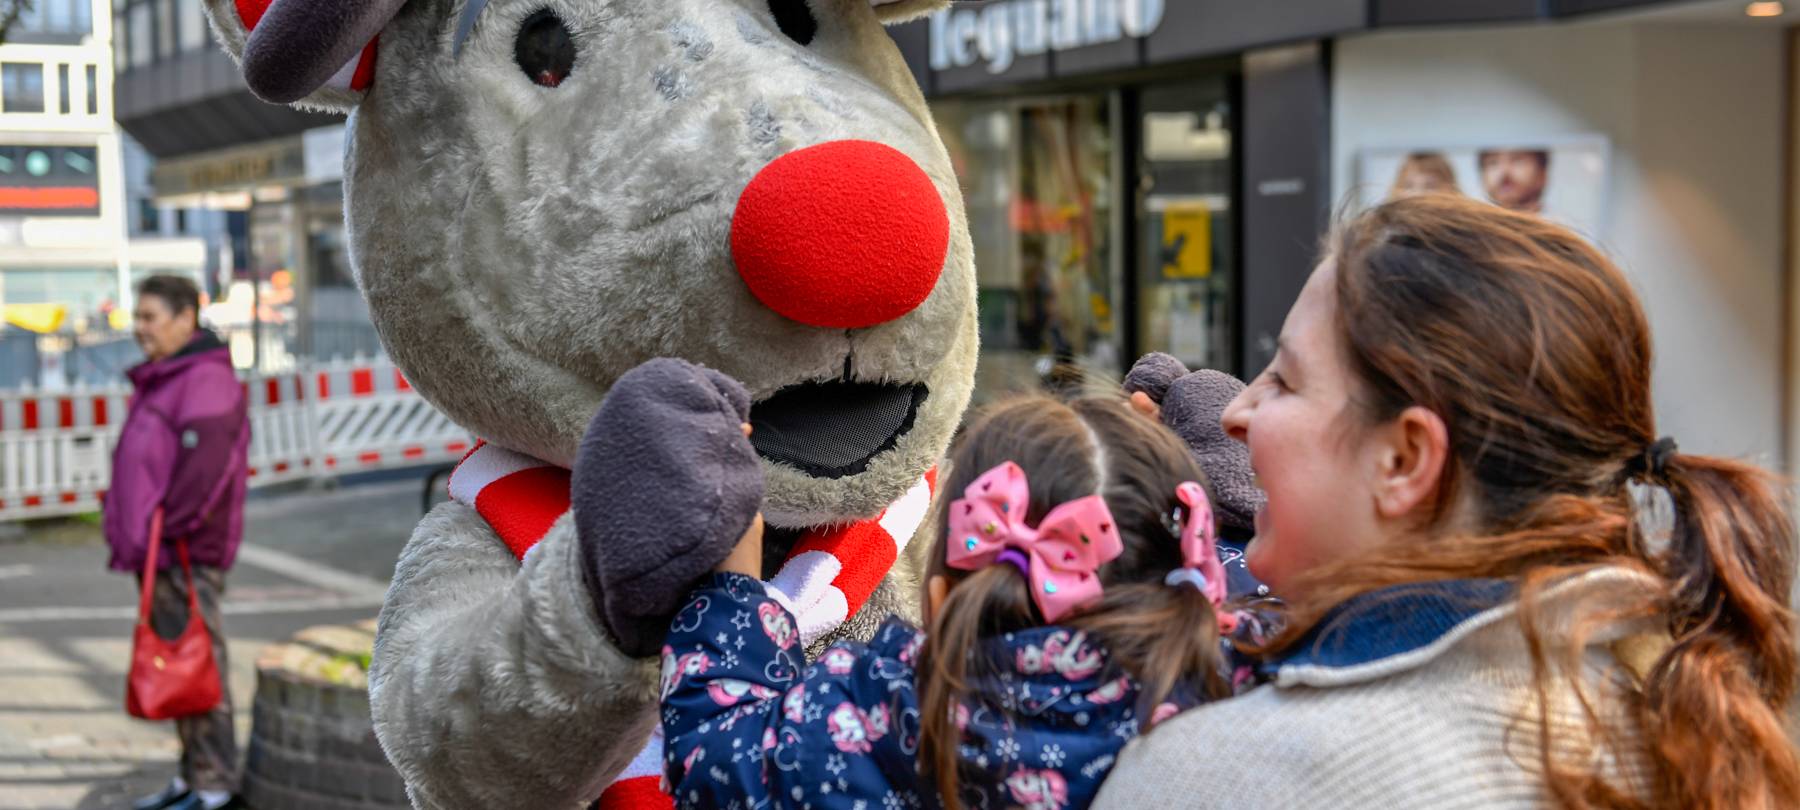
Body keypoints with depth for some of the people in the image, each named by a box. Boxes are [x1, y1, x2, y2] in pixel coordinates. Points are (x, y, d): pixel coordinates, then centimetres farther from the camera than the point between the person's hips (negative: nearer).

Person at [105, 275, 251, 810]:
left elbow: (205, 466, -23)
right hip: (158, 553, 10)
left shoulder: (206, 380, -15)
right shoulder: (159, 381, 19)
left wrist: (168, 528, -20)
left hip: (187, 554, -10)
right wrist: (128, 532, 18)